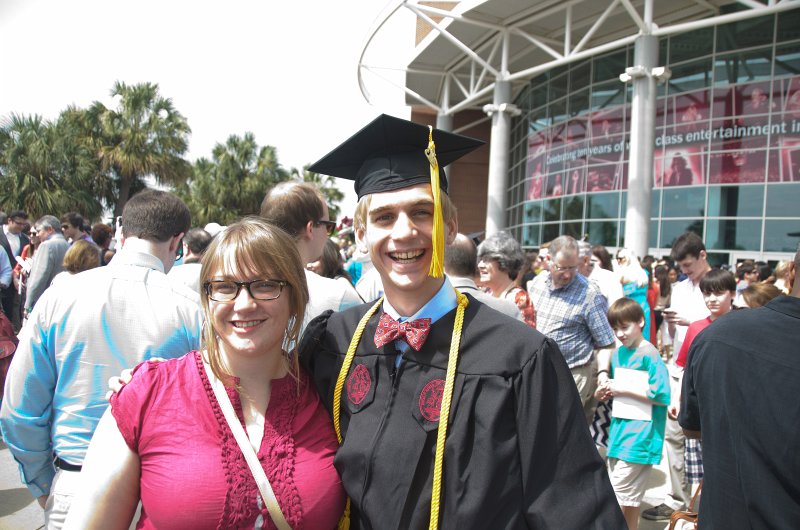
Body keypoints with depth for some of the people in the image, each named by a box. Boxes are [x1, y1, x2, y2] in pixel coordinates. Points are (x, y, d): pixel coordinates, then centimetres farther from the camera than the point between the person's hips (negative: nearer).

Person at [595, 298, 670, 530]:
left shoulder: (649, 355, -14)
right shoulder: (618, 354, 10)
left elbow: (660, 395, -18)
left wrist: (625, 390, -15)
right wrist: (603, 393, 0)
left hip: (639, 435, -8)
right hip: (619, 429, 8)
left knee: (621, 494, -3)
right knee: (628, 496, 18)